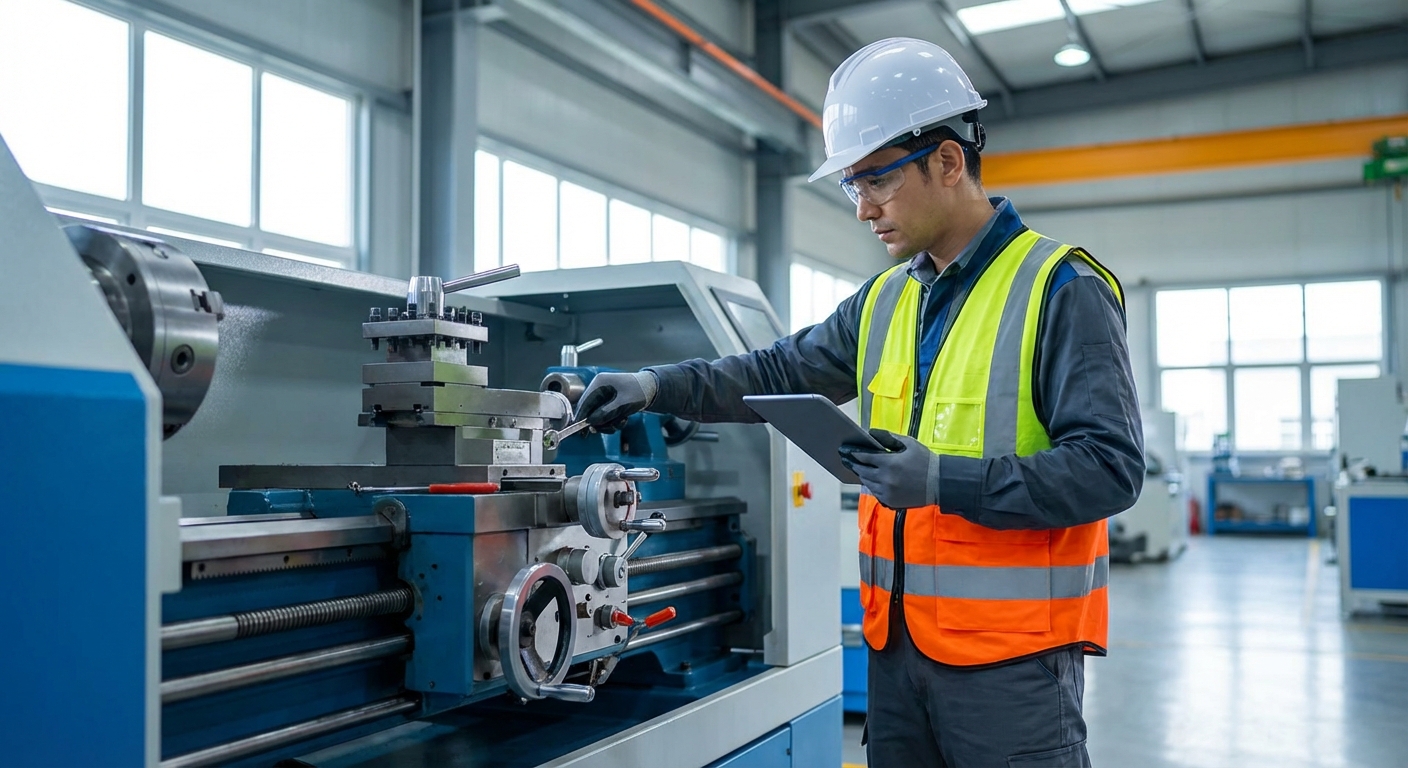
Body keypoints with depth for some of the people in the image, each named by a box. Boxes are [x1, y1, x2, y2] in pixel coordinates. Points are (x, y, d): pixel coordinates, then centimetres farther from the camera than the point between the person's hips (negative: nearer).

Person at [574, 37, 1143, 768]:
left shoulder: (1063, 290, -11)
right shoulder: (885, 300, 10)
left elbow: (1110, 466, -16)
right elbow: (782, 372, 17)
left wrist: (946, 480, -25)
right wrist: (661, 386, 4)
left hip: (1012, 655, -6)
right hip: (897, 644, 7)